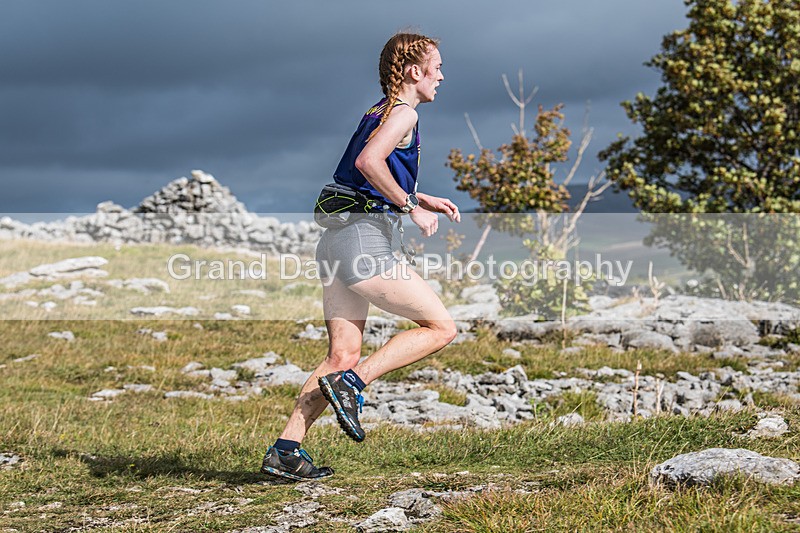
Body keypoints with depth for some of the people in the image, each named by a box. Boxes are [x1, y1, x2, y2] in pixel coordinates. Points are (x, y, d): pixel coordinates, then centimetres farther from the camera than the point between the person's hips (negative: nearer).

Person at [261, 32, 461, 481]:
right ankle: (351, 383, -9)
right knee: (441, 327, -1)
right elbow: (369, 162, -24)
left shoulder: (379, 112, 22)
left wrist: (425, 200, 26)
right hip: (364, 240, -9)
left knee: (343, 355, 9)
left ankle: (286, 449, 3)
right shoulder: (404, 114, -6)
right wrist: (412, 207, -16)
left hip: (336, 241, 9)